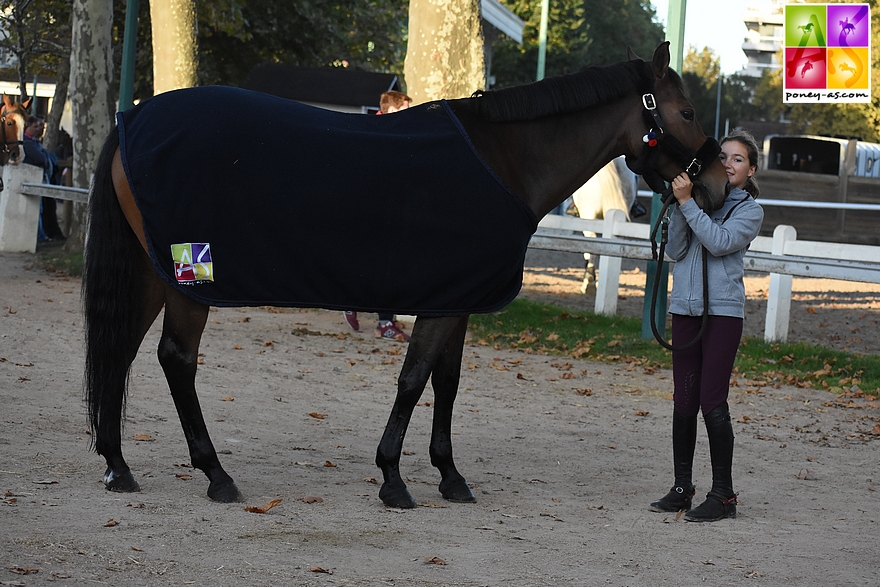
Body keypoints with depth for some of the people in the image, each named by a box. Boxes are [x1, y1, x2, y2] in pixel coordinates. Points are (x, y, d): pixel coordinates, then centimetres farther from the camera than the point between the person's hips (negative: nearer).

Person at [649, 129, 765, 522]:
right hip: (685, 308, 4)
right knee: (684, 401, 7)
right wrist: (680, 206, -9)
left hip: (723, 311, -4)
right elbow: (675, 250, 3)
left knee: (712, 401, -9)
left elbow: (720, 241, -18)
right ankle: (682, 487, 16)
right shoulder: (701, 199, 12)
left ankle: (723, 494, -4)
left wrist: (687, 202, -18)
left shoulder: (750, 210, 1)